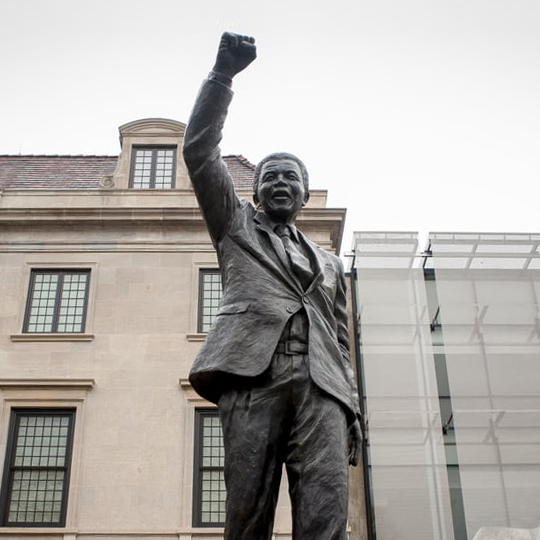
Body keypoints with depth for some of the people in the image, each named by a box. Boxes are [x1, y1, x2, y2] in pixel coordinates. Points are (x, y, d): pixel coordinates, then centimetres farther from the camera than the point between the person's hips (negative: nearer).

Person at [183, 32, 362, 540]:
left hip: (320, 384, 3)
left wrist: (352, 411, 14)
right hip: (252, 371, -2)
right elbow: (199, 150, 14)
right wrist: (222, 74, 5)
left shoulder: (328, 263, 33)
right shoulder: (235, 225, 25)